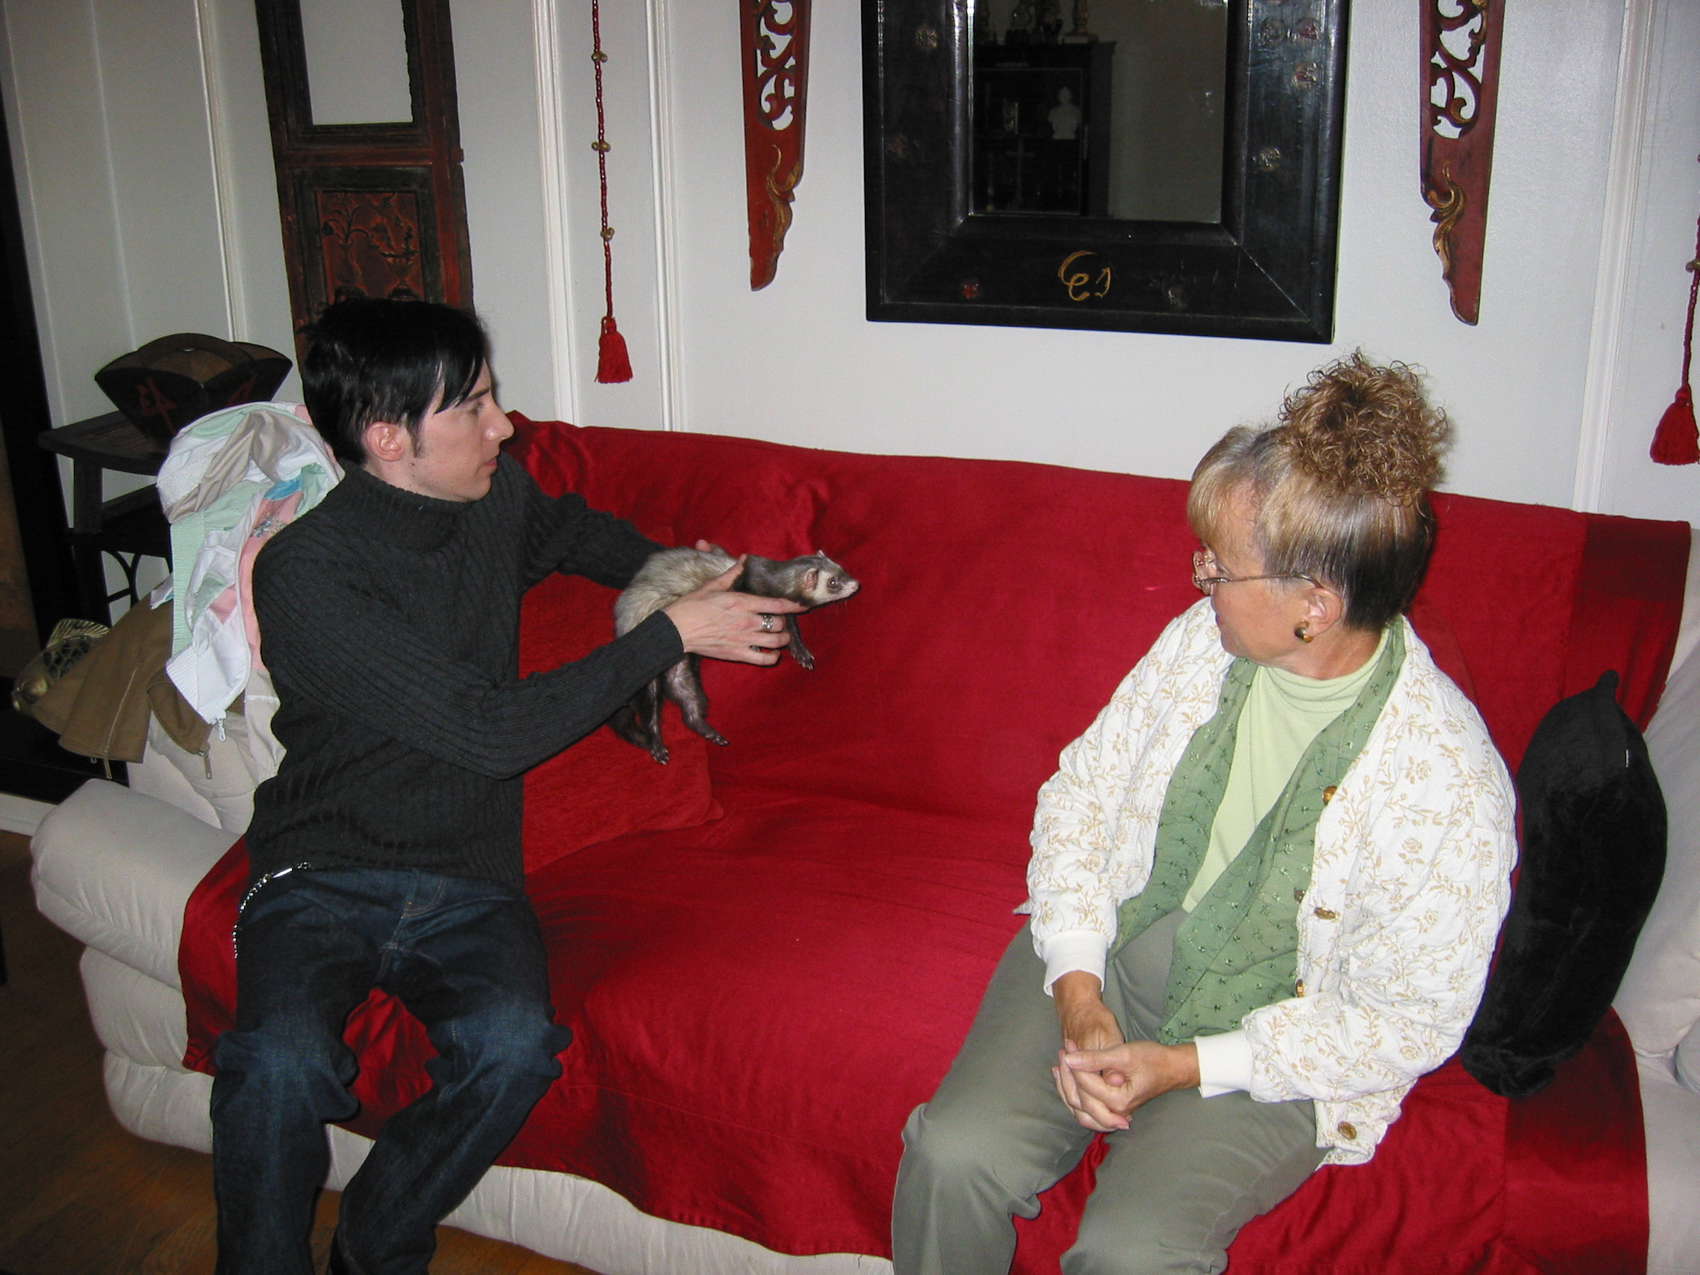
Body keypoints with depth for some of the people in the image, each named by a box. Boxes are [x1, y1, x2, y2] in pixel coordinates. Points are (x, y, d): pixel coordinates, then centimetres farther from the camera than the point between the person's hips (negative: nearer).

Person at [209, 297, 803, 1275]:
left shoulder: (498, 496, 3)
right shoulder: (307, 570, -17)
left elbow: (573, 529, 32)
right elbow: (493, 731, -21)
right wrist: (671, 634, -15)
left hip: (469, 879, 4)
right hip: (325, 872, -4)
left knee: (516, 1042, -27)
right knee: (283, 1059, -34)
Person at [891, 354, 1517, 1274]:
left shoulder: (1447, 775, -21)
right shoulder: (1202, 641, -7)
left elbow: (1409, 1021, -14)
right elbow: (1080, 794, 0)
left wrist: (1186, 1066, -19)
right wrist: (1078, 997, -12)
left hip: (1270, 1050, -3)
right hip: (1100, 959, 4)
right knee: (952, 1152, -18)